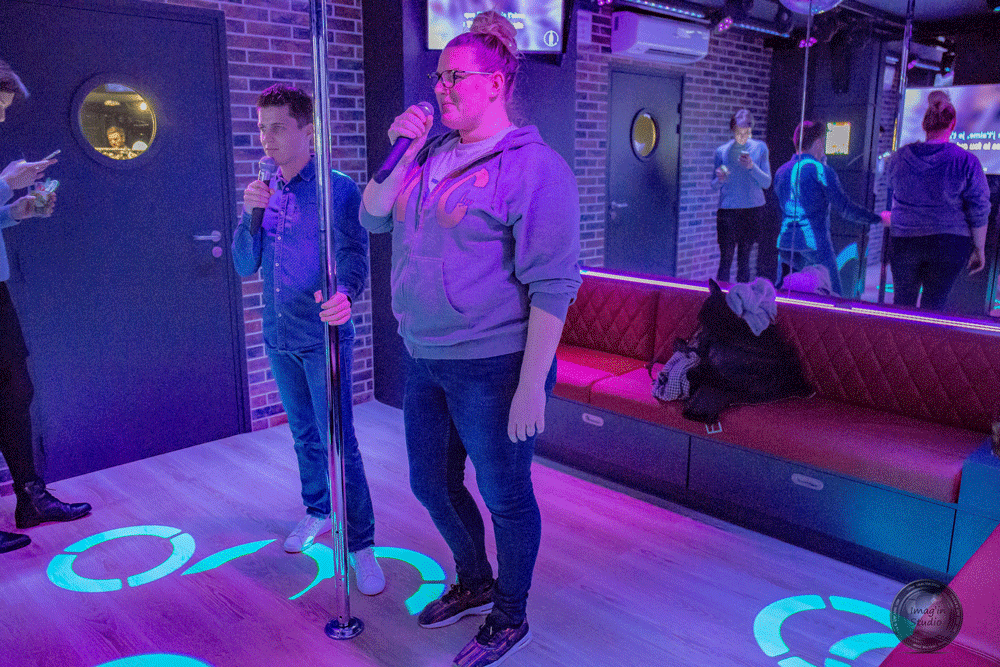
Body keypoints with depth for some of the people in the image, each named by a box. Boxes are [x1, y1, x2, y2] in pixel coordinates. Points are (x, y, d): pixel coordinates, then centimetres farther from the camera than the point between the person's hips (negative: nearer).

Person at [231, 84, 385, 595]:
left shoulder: (338, 189, -7)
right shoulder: (263, 193, 11)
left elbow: (354, 255, -16)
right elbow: (244, 266, 6)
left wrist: (344, 294, -38)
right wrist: (250, 214, -10)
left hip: (324, 338, -6)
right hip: (279, 339, 6)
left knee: (339, 441, -6)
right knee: (304, 435, 19)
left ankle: (361, 543, 5)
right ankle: (318, 512, 38)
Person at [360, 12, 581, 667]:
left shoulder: (533, 166, -14)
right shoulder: (432, 155, 9)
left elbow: (552, 286, -18)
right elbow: (373, 217, 9)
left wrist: (531, 386, -21)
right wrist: (403, 151, -4)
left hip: (492, 368, -8)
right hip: (425, 361, 8)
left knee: (506, 496, 10)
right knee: (432, 483, 21)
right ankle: (474, 583, 46)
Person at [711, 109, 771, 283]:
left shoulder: (760, 148, 4)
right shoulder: (722, 151, 4)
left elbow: (767, 183, 1)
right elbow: (714, 185, 9)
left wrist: (752, 167, -15)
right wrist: (720, 179, -13)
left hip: (752, 210, 1)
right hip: (728, 210, 0)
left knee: (744, 257, 4)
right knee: (726, 258, -5)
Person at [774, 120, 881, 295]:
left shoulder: (781, 171, 11)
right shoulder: (821, 171, -7)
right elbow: (845, 209, -8)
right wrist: (878, 219, 0)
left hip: (785, 243, 6)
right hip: (815, 244, -6)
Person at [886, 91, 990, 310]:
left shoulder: (900, 156, 0)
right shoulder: (967, 161, -7)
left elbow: (891, 188, 18)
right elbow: (979, 212, -4)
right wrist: (979, 249, 5)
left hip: (903, 240, 2)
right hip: (949, 243, -2)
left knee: (902, 302, 13)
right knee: (933, 304, 7)